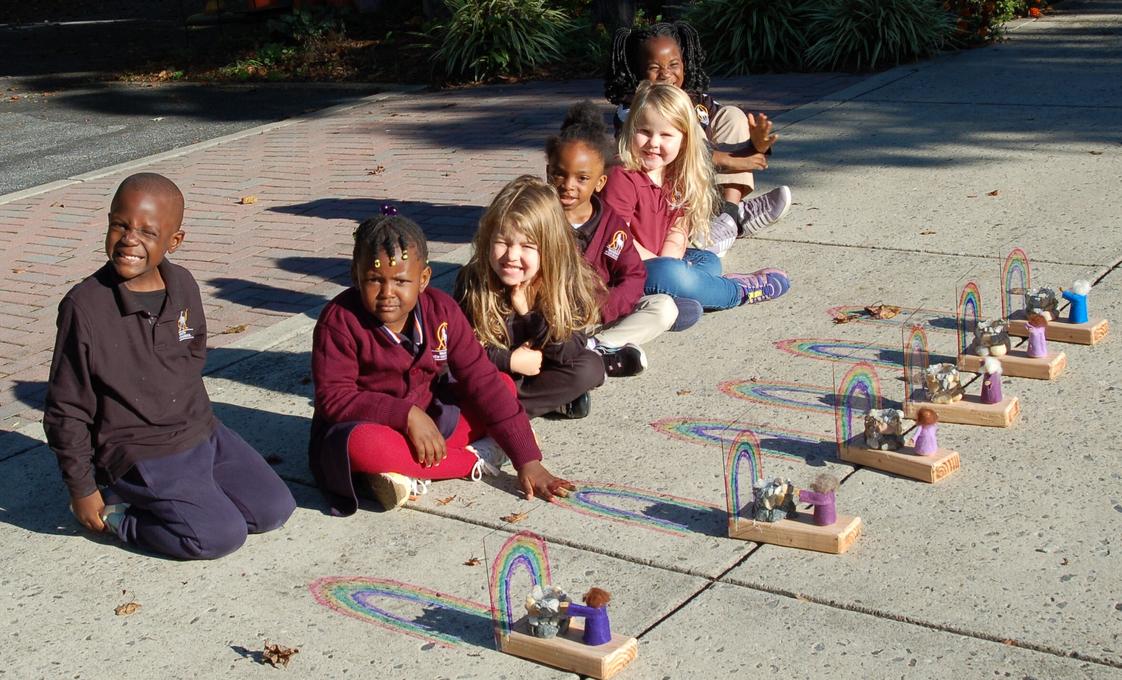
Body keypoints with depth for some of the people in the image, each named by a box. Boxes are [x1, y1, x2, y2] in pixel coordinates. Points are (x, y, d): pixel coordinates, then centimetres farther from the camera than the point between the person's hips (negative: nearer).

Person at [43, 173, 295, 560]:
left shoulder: (183, 285, -2)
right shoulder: (85, 306, -19)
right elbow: (66, 410, -12)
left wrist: (195, 419, 18)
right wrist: (82, 490, -8)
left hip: (203, 434, 7)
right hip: (138, 455, -7)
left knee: (275, 509, 3)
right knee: (222, 535, -18)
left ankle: (151, 499, 14)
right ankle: (116, 510, 2)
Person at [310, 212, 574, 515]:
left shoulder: (440, 310, -8)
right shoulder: (339, 320, -18)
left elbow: (482, 381, -9)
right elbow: (334, 398, -21)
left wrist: (527, 459, -13)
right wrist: (407, 415, -32)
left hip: (429, 418, 5)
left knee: (505, 386, -7)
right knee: (362, 445, -40)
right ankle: (474, 460, -19)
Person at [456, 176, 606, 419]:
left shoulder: (568, 282, -18)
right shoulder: (472, 281, -18)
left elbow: (570, 350, -23)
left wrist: (528, 313, -30)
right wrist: (510, 361, -22)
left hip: (544, 367, 1)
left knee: (591, 367, -24)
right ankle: (556, 400, -15)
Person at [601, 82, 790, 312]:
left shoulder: (676, 180, 8)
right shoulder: (621, 178, -18)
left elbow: (677, 232, 4)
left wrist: (668, 262, -16)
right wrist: (661, 264, -17)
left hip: (658, 261, 10)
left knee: (709, 260, 14)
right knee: (667, 274, -33)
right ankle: (739, 291, -10)